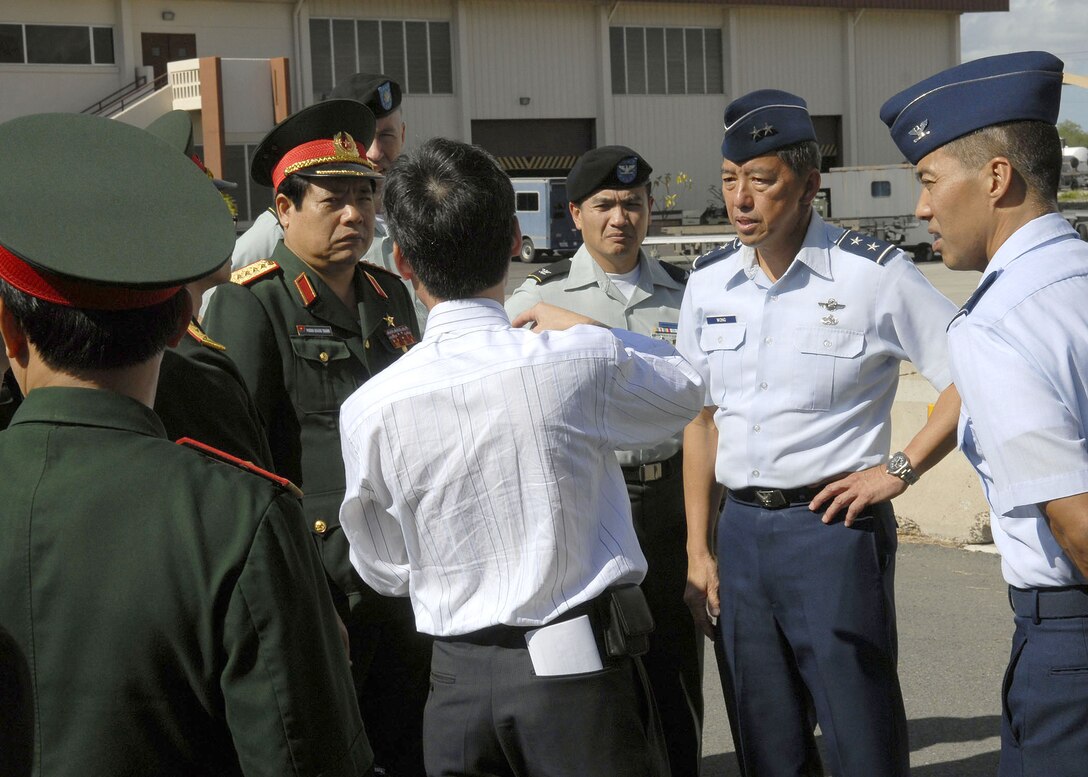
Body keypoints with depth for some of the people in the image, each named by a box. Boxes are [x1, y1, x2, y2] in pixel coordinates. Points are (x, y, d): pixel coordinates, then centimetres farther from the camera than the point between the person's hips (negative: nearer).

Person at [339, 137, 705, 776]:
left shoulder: (369, 411, -8)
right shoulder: (584, 361, -15)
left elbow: (387, 571, 6)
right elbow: (688, 390, 8)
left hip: (459, 682, 2)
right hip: (580, 674, -2)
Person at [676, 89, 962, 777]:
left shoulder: (874, 274, -9)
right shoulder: (708, 282, 7)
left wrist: (898, 470, -10)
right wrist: (698, 550, 10)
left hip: (833, 527, -5)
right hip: (740, 530, 5)